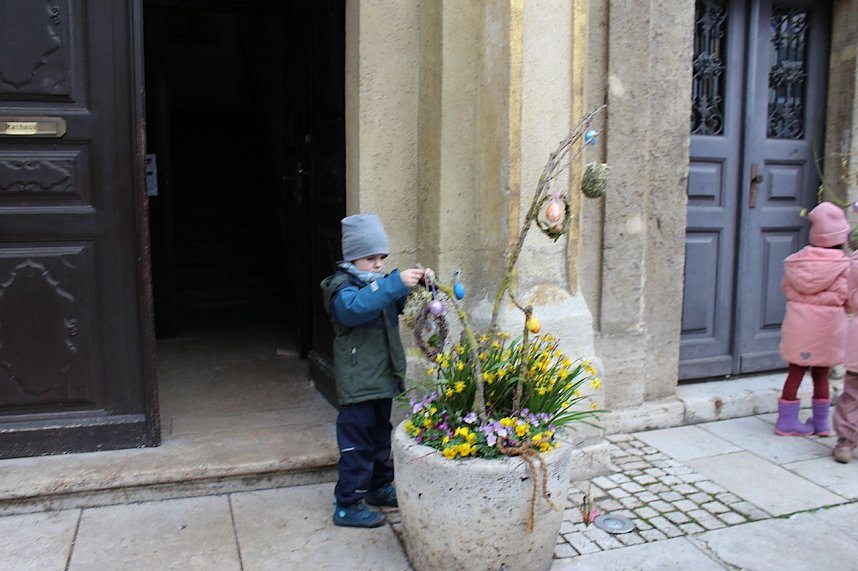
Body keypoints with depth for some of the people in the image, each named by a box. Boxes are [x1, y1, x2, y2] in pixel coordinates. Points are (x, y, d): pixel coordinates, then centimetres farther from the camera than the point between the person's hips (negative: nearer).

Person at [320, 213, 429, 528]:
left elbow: (402, 304, 19)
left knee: (381, 436, 21)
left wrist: (419, 283, -3)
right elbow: (355, 307, -37)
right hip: (358, 382, -9)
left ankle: (379, 487, 37)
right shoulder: (343, 287, -16)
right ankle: (347, 505, 8)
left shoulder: (381, 283, 11)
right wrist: (396, 283, -44)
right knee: (357, 443, -3)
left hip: (383, 378, 9)